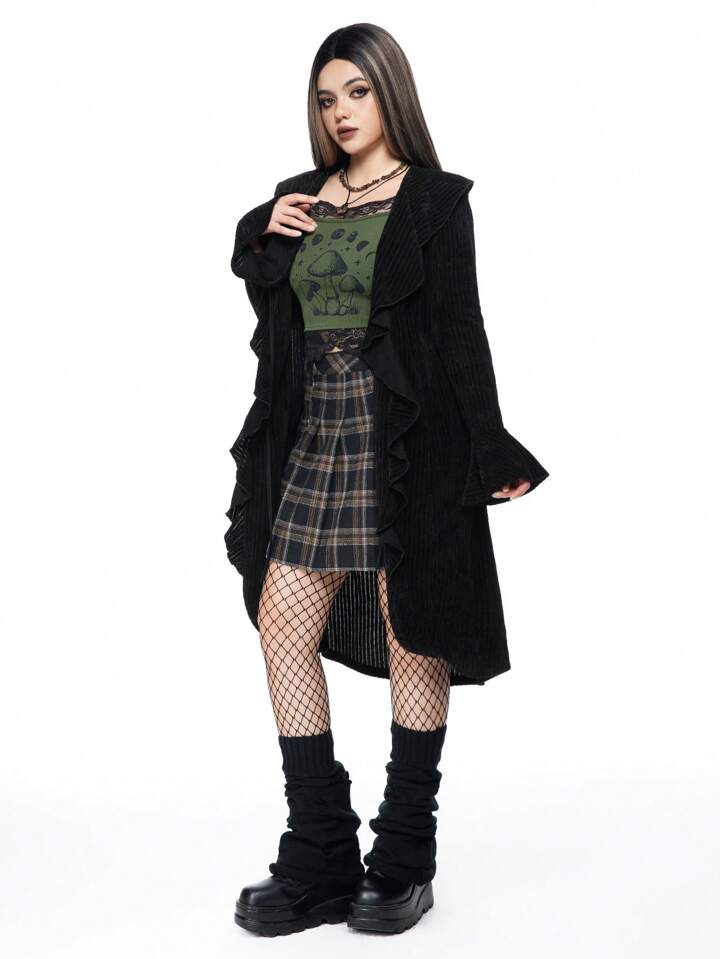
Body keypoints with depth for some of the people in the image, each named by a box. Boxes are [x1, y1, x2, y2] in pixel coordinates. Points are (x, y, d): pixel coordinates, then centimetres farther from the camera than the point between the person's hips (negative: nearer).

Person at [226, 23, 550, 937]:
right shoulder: (299, 199, 14)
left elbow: (460, 331, -5)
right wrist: (259, 233, 5)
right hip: (313, 440, 6)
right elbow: (264, 296, 23)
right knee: (282, 624, 1)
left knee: (413, 638, 2)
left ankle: (403, 863, 15)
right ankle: (321, 863, 11)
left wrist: (492, 455, -9)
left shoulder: (435, 199, -1)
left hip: (406, 442, -5)